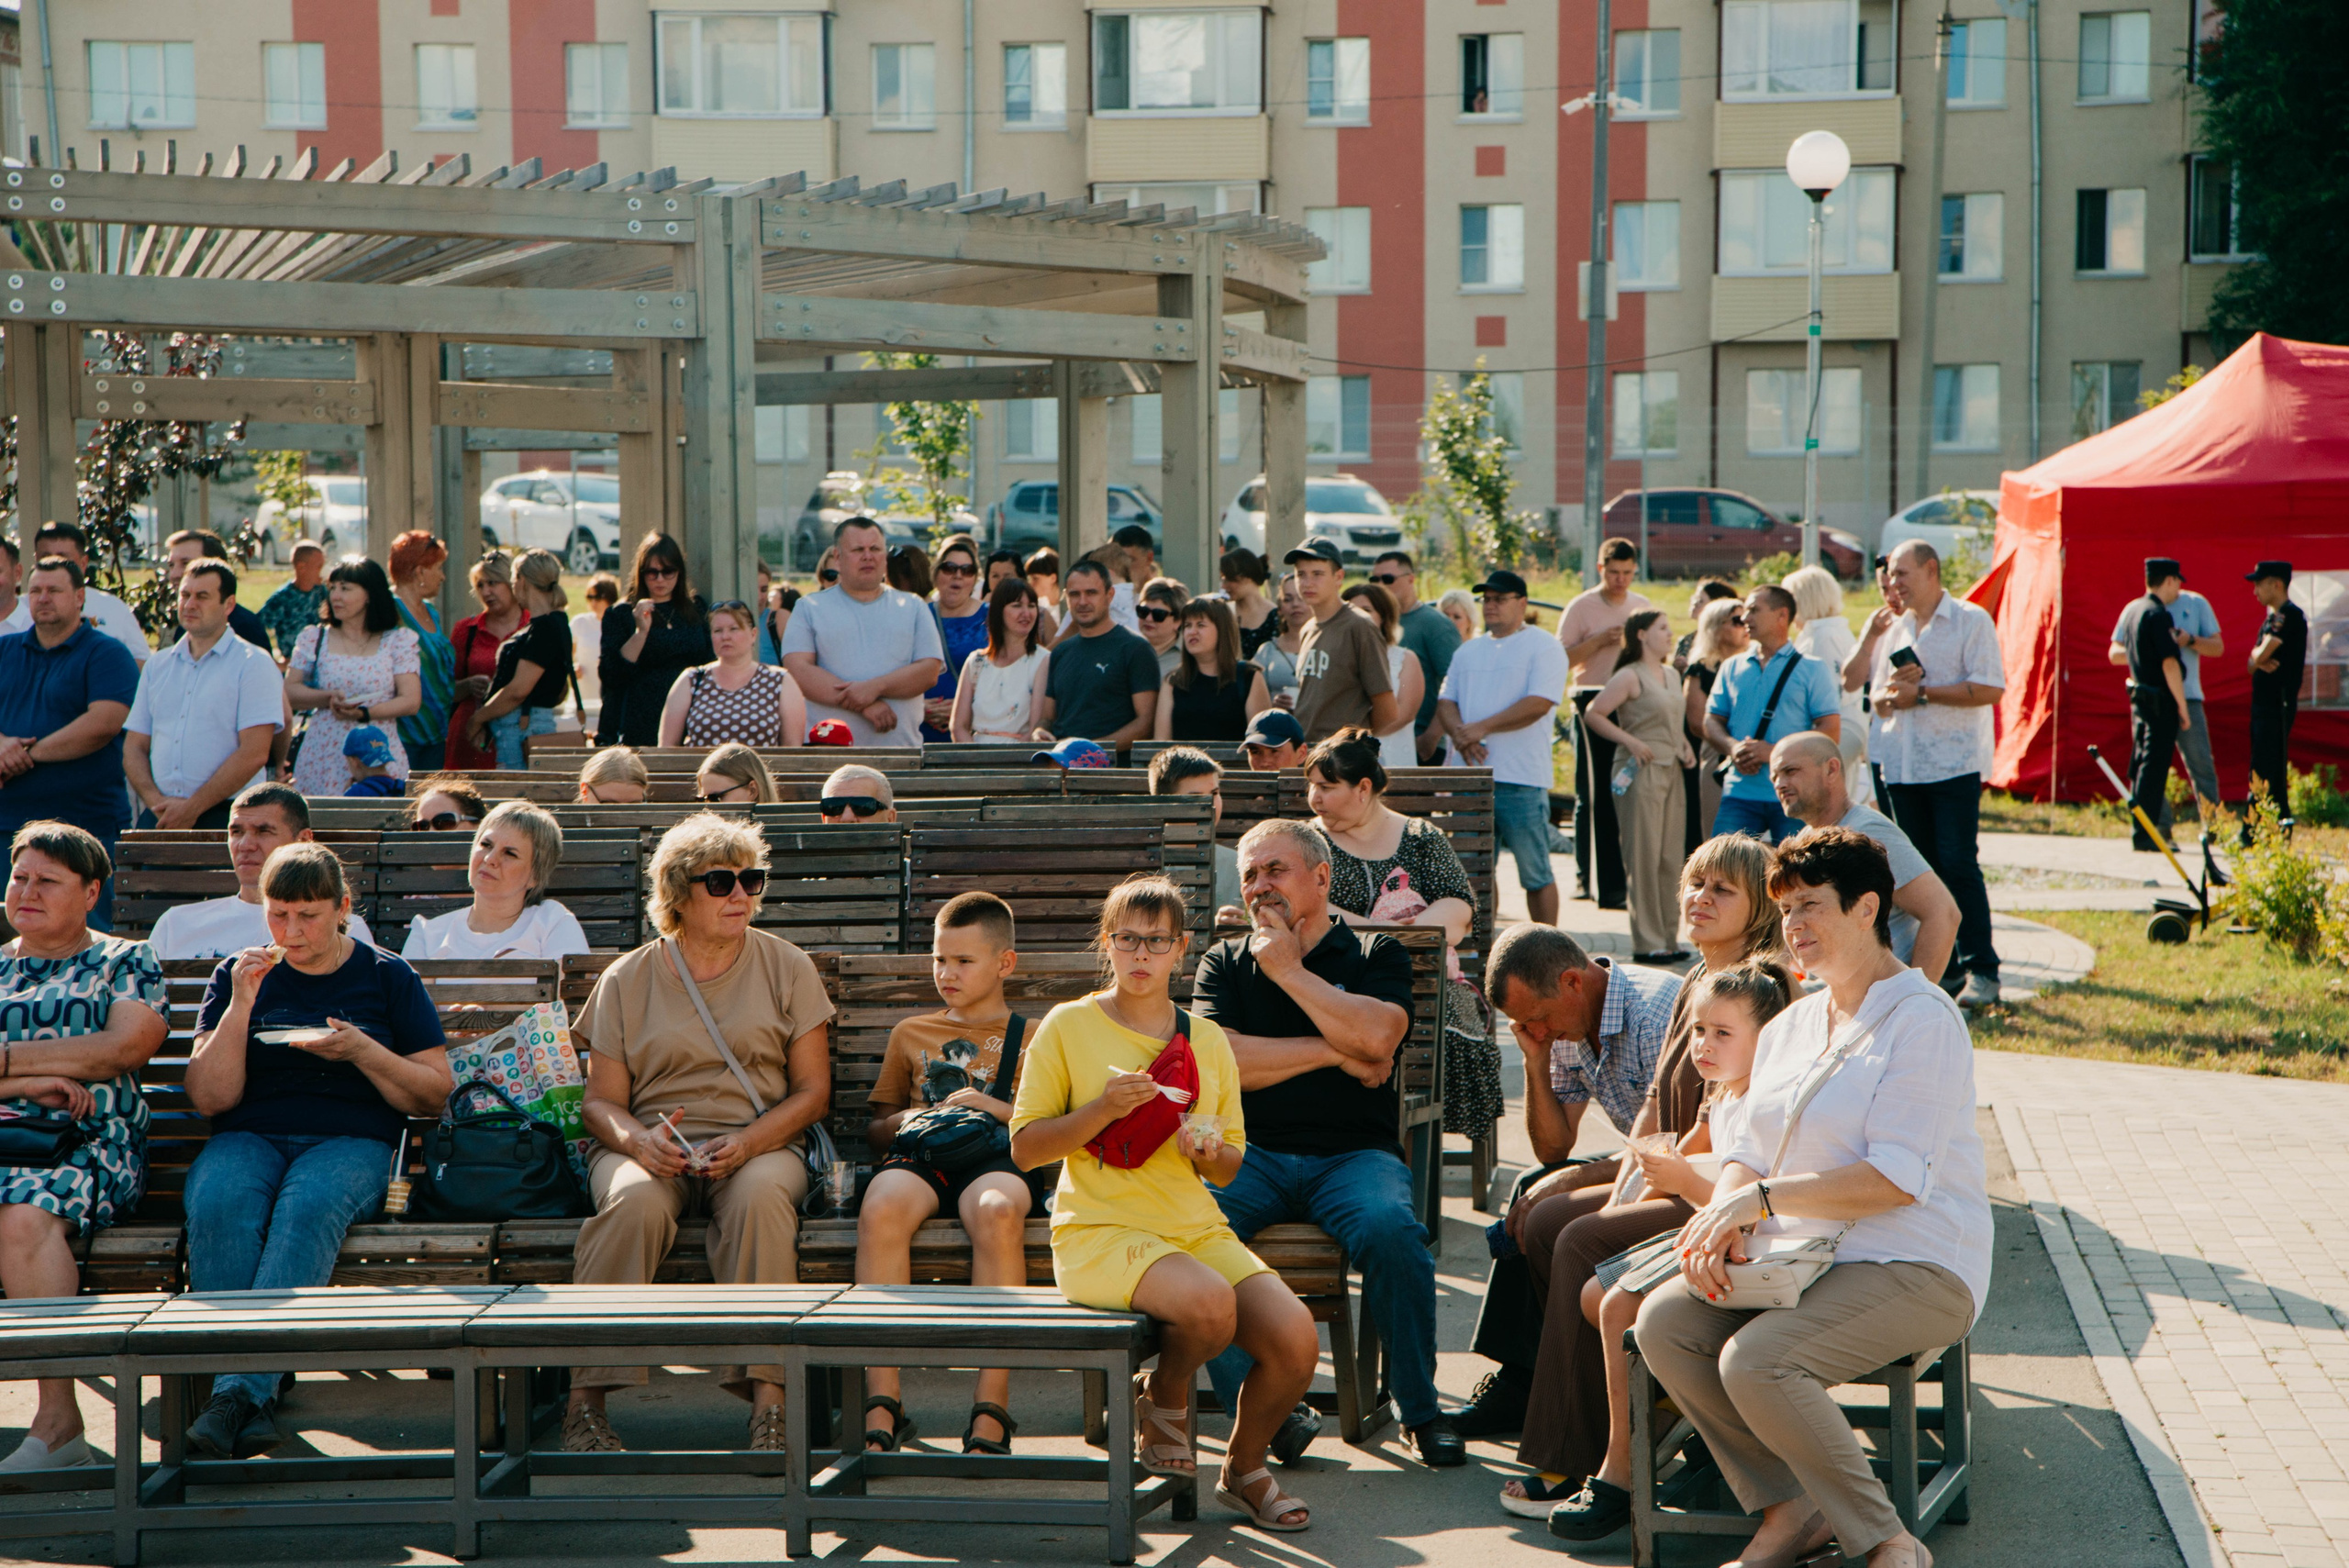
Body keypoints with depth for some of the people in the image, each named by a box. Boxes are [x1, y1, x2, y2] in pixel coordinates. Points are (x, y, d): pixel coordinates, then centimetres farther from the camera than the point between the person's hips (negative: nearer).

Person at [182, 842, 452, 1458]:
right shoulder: (238, 975, 16)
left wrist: (362, 1050, -7)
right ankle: (253, 1398, -39)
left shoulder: (388, 978, 12)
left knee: (308, 1206, -38)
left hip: (351, 1143, -1)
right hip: (247, 1139, 1)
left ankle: (242, 1386, -43)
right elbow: (209, 1098, 7)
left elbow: (434, 1095, 10)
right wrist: (241, 1006, -5)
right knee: (219, 1206, -35)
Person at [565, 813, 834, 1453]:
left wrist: (747, 1142, -13)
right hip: (649, 1143, 0)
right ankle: (586, 1403, -34)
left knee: (759, 1196, -36)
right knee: (635, 1201, -35)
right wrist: (636, 1139, -17)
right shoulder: (627, 979, 10)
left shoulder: (786, 967, 10)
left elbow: (813, 1090, 6)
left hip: (760, 1143, 0)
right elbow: (601, 1101, 8)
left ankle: (768, 1398, -40)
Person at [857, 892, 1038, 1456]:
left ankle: (991, 1411, -38)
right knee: (881, 1208, -36)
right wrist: (902, 1123, 8)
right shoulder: (909, 1034, 31)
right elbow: (874, 1127, 31)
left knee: (997, 1213, -40)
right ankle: (882, 1405, -39)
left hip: (996, 1157, -2)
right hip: (920, 1158, 2)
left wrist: (994, 1107, -4)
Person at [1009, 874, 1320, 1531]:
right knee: (1210, 1303, -34)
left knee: (1296, 1338, -19)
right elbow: (1024, 1148, 0)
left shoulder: (1207, 1039, 13)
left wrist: (1208, 1152, -4)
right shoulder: (1069, 1026, 1)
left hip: (1196, 1227, 5)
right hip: (1099, 1230, -4)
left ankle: (1244, 1466, 12)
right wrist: (1103, 1110, -15)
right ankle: (1164, 1397, 2)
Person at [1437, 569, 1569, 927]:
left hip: (1521, 778, -6)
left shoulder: (1543, 648, -1)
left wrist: (1481, 728, -15)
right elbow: (1446, 701, 15)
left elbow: (1539, 703, -13)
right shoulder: (1468, 651, 20)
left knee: (1535, 872, -1)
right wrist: (1460, 733, -8)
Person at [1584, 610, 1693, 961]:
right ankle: (1647, 942, -3)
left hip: (1672, 772, 8)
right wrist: (1630, 741, -17)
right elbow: (1593, 714, -11)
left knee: (1672, 858, 8)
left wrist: (1685, 745, 12)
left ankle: (1669, 937, 14)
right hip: (1641, 773, -8)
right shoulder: (1630, 676, -7)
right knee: (1643, 858, -6)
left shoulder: (1672, 675, 17)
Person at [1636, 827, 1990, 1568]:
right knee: (1662, 1322, -14)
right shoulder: (1791, 1025, 17)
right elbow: (1746, 1147, 13)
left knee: (1754, 1361, -29)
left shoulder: (1922, 1019, -10)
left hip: (1913, 1266, -8)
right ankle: (1787, 1508, -6)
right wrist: (1723, 1215, -10)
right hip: (1803, 1256, 8)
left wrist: (1760, 1199, -20)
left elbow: (1895, 1179, -18)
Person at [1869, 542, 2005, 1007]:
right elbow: (1879, 702, 20)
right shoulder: (1897, 631, 18)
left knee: (1959, 866, -11)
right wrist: (1891, 693, -5)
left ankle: (1981, 972, -8)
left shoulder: (1971, 621, -3)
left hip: (1954, 764, -7)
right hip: (1903, 767, 7)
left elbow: (1991, 689, -13)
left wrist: (1922, 693, -13)